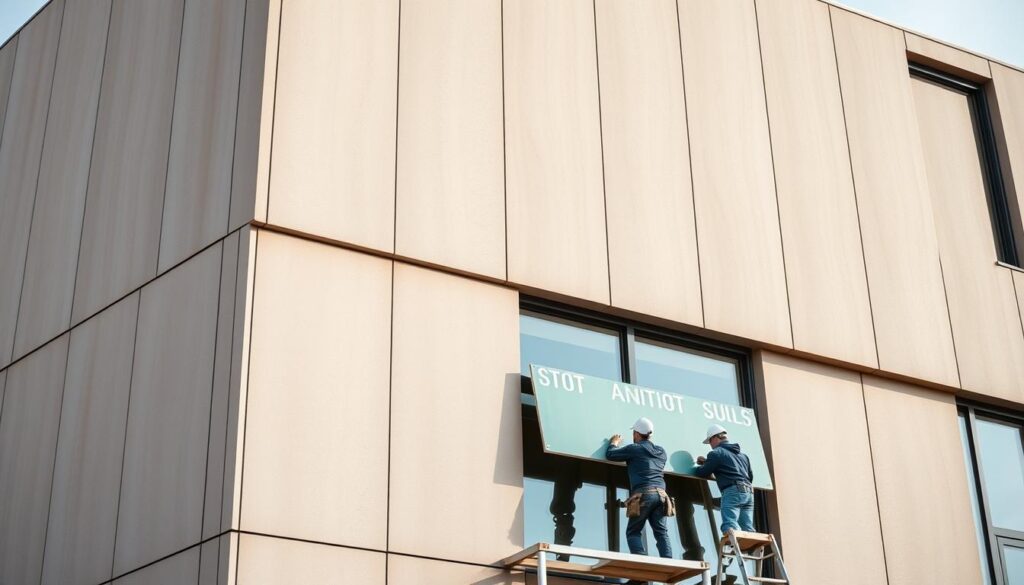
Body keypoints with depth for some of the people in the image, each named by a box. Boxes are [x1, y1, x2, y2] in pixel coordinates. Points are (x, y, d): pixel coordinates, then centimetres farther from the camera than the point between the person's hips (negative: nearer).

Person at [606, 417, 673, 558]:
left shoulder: (634, 449, 5)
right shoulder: (661, 452, 22)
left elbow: (610, 454, 13)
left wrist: (614, 442, 35)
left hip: (643, 494, -5)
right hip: (661, 494, 5)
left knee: (633, 532, 3)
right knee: (662, 532, 2)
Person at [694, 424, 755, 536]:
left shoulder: (716, 453, 4)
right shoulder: (742, 455, 28)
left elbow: (703, 473, 5)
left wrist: (700, 466, 29)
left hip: (732, 492, -7)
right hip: (749, 493, 7)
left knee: (729, 528, -20)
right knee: (747, 529, 1)